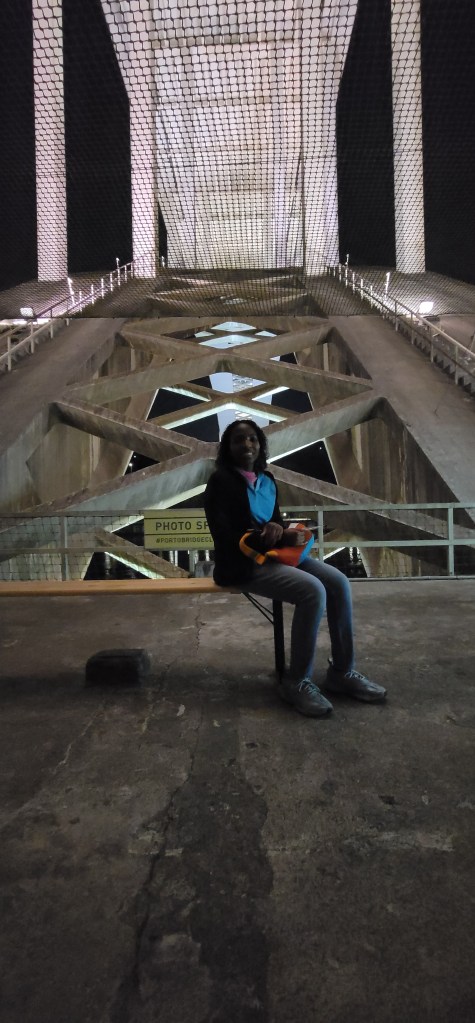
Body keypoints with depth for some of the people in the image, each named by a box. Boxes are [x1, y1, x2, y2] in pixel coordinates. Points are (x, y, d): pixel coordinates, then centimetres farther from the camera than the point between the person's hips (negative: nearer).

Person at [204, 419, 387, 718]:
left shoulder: (267, 480, 13)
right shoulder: (221, 481, -8)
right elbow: (224, 536, -14)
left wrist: (282, 531, -8)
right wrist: (263, 536, -18)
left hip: (273, 555, 8)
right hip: (243, 564, -7)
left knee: (339, 583, -11)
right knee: (313, 591, -28)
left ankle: (342, 672, 1)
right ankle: (297, 681, -13)